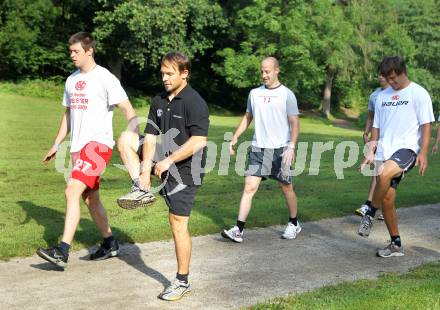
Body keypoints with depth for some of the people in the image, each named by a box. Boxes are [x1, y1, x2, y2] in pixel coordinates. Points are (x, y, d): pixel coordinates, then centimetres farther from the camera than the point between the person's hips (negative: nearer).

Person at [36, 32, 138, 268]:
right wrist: (56, 145, 23)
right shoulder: (71, 80, 15)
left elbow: (128, 109, -13)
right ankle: (110, 244, 28)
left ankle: (62, 252, -21)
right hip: (78, 147, 9)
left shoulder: (105, 78, -8)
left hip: (98, 143, -8)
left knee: (72, 191, -20)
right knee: (90, 198, 14)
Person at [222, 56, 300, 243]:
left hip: (280, 149, -3)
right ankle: (238, 230, -7)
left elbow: (295, 123, -5)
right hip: (258, 148, 3)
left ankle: (294, 224, 29)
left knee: (286, 188, 9)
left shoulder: (287, 95, -4)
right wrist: (235, 137, 10)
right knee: (249, 187, -5)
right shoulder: (254, 93, 9)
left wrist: (291, 147, -18)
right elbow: (247, 117, 20)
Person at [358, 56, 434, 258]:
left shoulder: (418, 93, -1)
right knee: (386, 199, 3)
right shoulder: (382, 96, 15)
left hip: (406, 148, -6)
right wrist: (371, 152, 8)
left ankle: (369, 215, -14)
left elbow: (426, 124, -4)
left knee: (384, 174, -35)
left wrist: (423, 153, -13)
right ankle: (396, 245, 17)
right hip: (385, 151, 6)